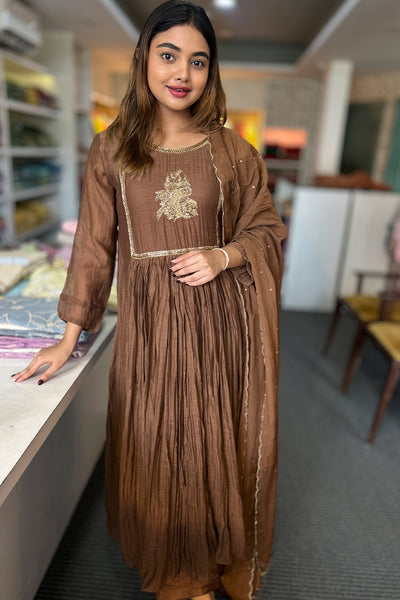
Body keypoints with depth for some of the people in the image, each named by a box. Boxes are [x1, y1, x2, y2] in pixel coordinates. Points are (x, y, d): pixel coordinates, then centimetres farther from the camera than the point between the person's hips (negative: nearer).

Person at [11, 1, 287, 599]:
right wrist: (69, 338, 4)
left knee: (215, 442, 11)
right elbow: (94, 247, 4)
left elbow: (267, 230, 9)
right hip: (147, 323, 0)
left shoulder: (231, 150, 3)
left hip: (217, 320, 1)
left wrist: (223, 256, -12)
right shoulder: (111, 150, 3)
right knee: (154, 447, 11)